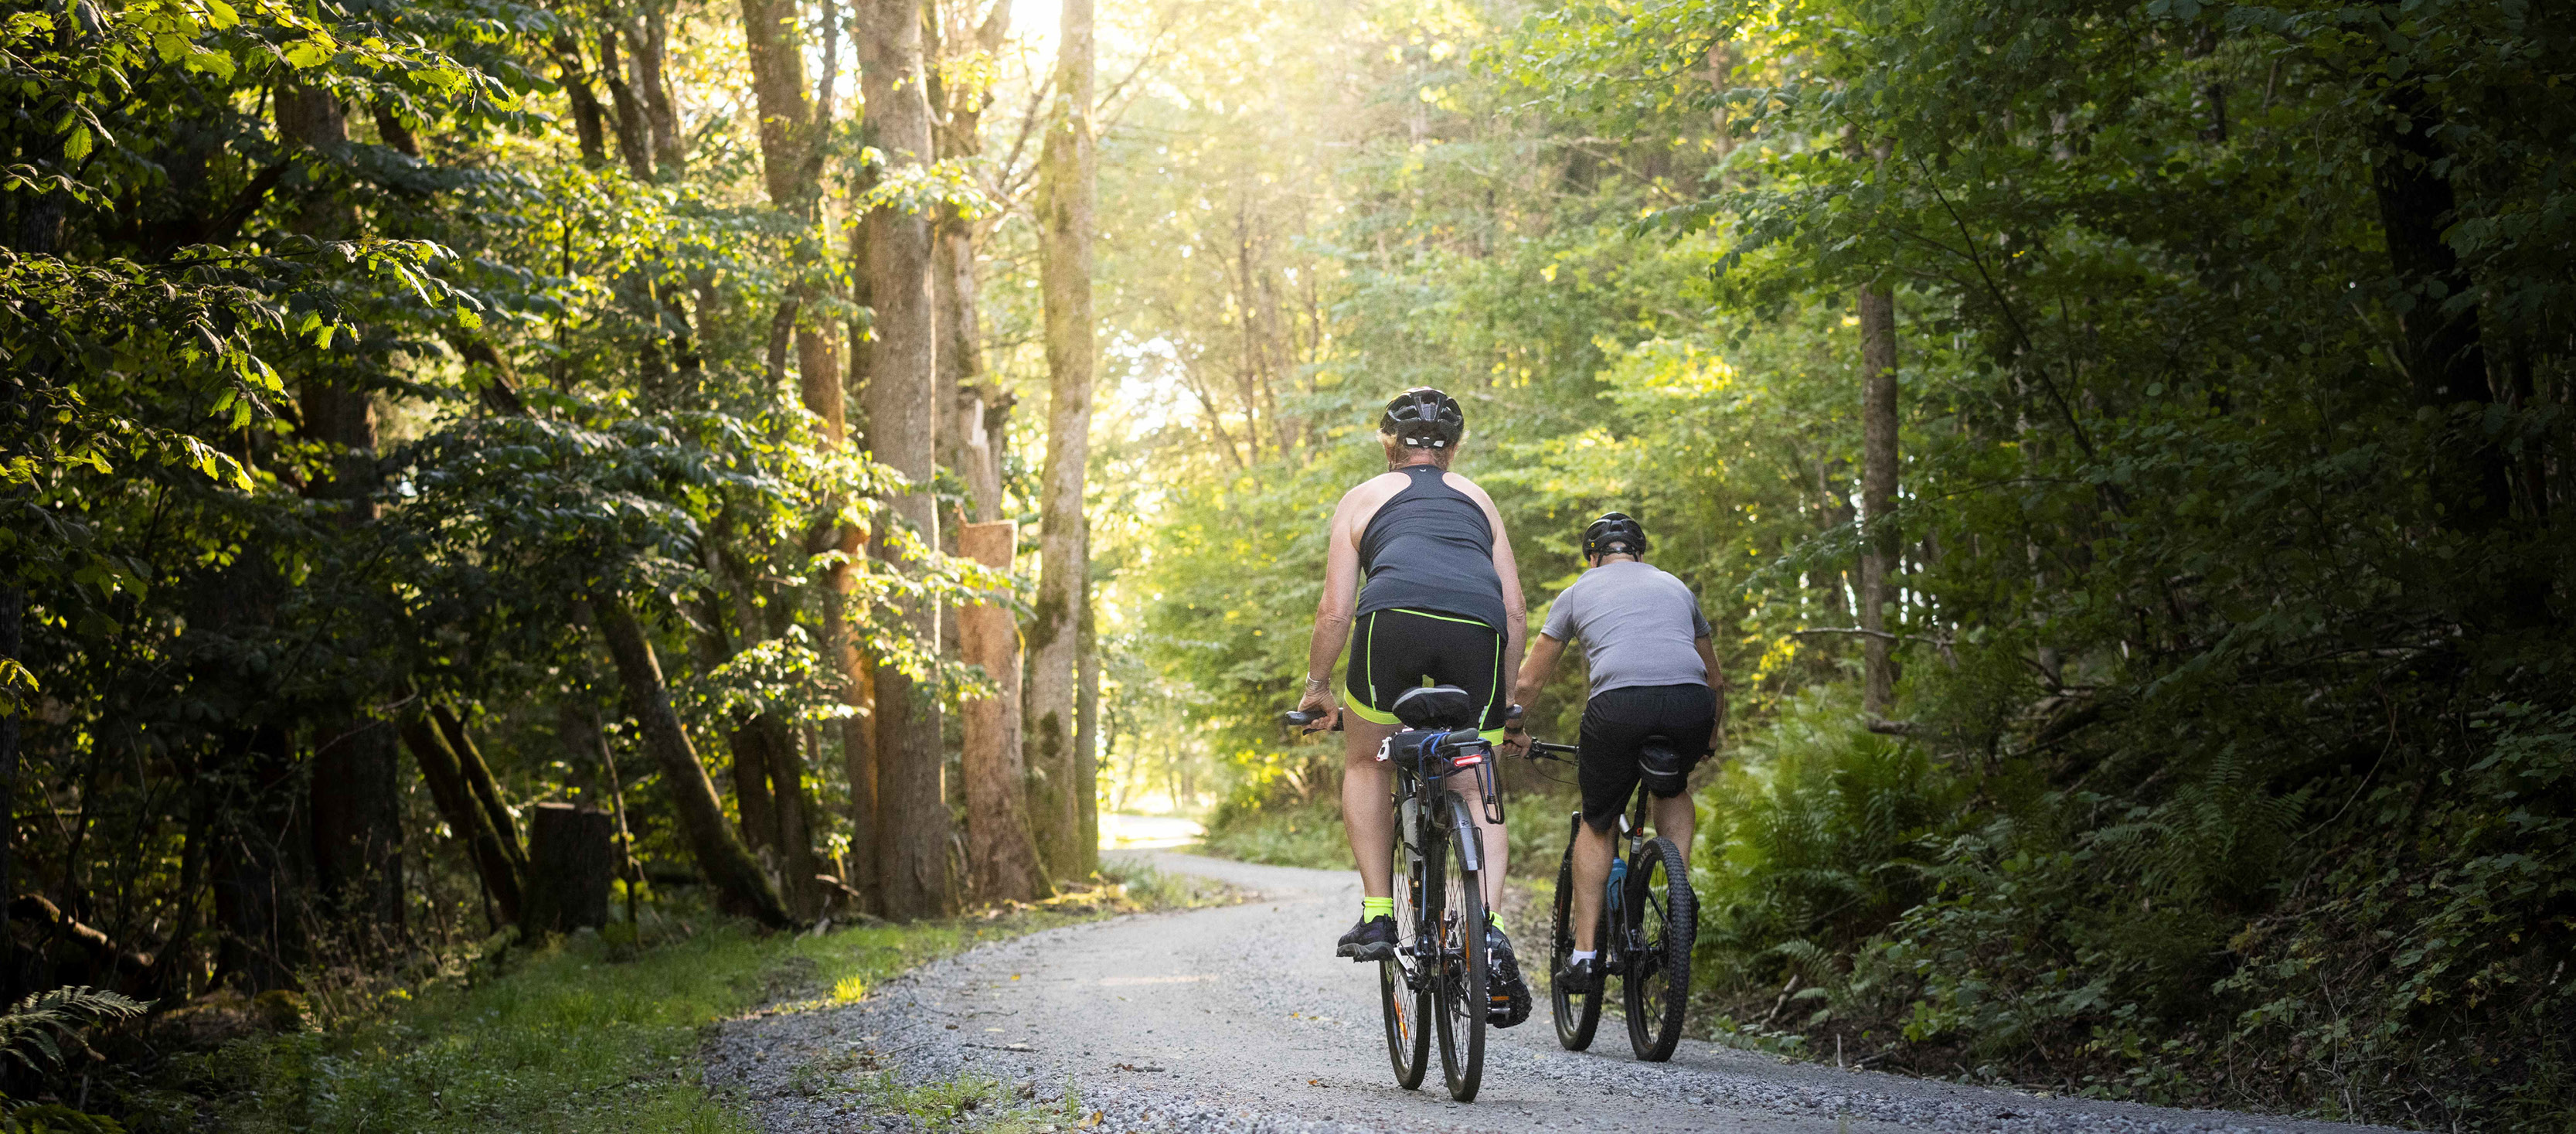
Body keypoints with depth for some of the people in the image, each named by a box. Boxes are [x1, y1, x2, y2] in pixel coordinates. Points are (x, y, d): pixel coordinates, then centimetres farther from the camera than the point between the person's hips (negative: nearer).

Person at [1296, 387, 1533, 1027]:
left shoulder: (1364, 498, 29)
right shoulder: (1477, 500, 34)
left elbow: (1335, 610, 20)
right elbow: (1515, 611, 27)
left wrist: (1317, 685, 33)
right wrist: (1505, 700, 37)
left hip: (1396, 618, -2)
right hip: (1478, 628, 2)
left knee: (1365, 763, 23)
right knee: (1474, 791, 14)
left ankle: (1377, 917, 15)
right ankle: (1491, 932, -6)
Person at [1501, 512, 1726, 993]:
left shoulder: (1578, 592, 25)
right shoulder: (1676, 588, 33)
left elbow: (1527, 682, 28)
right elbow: (1716, 680, 41)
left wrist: (1513, 729, 47)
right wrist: (1707, 740, 57)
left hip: (1619, 704, -2)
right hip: (1690, 705, 2)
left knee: (1596, 824, 19)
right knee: (1672, 790, 34)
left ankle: (1585, 953, 12)